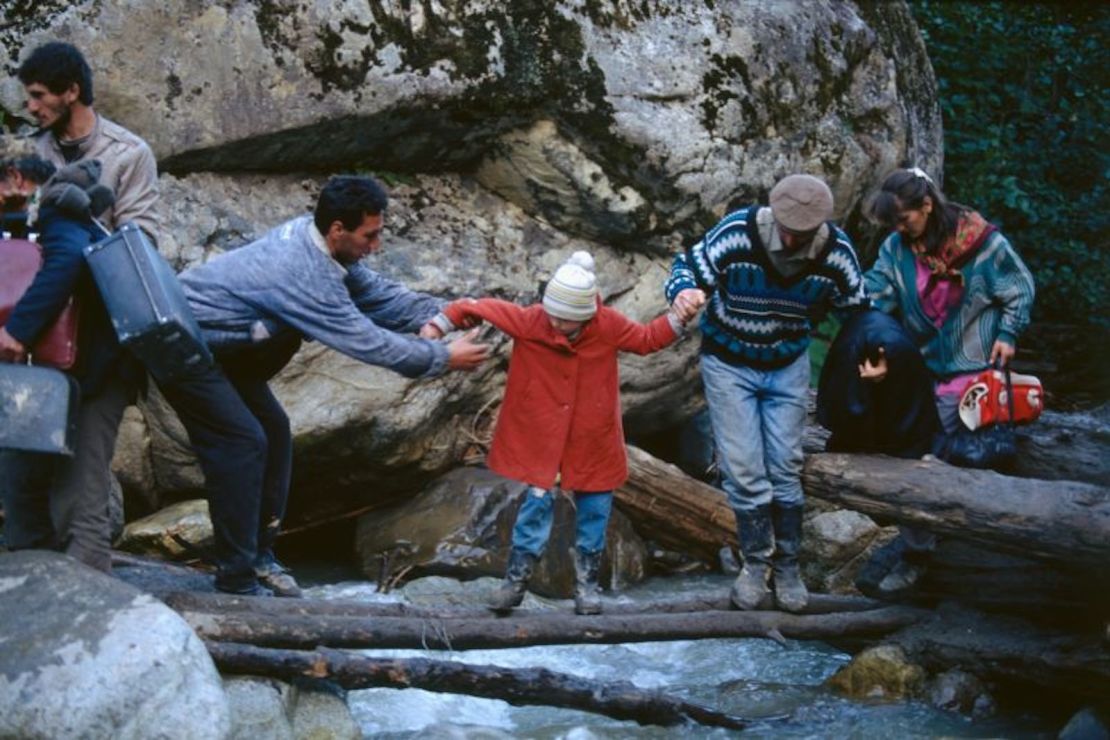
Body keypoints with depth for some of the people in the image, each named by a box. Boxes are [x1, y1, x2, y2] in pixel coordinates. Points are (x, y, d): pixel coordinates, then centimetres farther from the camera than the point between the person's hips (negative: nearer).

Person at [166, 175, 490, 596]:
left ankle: (257, 552, 17)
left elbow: (376, 292, 2)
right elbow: (369, 343, -28)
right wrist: (444, 358, -19)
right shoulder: (305, 275, -32)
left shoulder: (312, 236, -5)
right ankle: (236, 578, -8)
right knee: (242, 442, -15)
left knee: (273, 430, 9)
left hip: (218, 342, 10)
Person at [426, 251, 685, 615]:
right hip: (541, 435, -1)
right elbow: (479, 308, -8)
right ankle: (516, 579, 8)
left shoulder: (609, 325, -11)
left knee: (594, 504, 7)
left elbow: (646, 339, 5)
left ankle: (587, 582, 20)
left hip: (593, 438, 1)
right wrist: (439, 326, -12)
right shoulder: (529, 321, -15)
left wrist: (677, 319, -8)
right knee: (537, 501, -1)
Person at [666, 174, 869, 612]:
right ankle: (756, 563, 14)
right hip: (728, 363, -2)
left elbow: (857, 309, -1)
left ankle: (787, 566, 19)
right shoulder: (736, 235, -27)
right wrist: (683, 292, -40)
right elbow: (689, 266, -17)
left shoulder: (835, 254, -18)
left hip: (787, 366, 2)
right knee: (743, 469, -4)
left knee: (785, 468, 5)